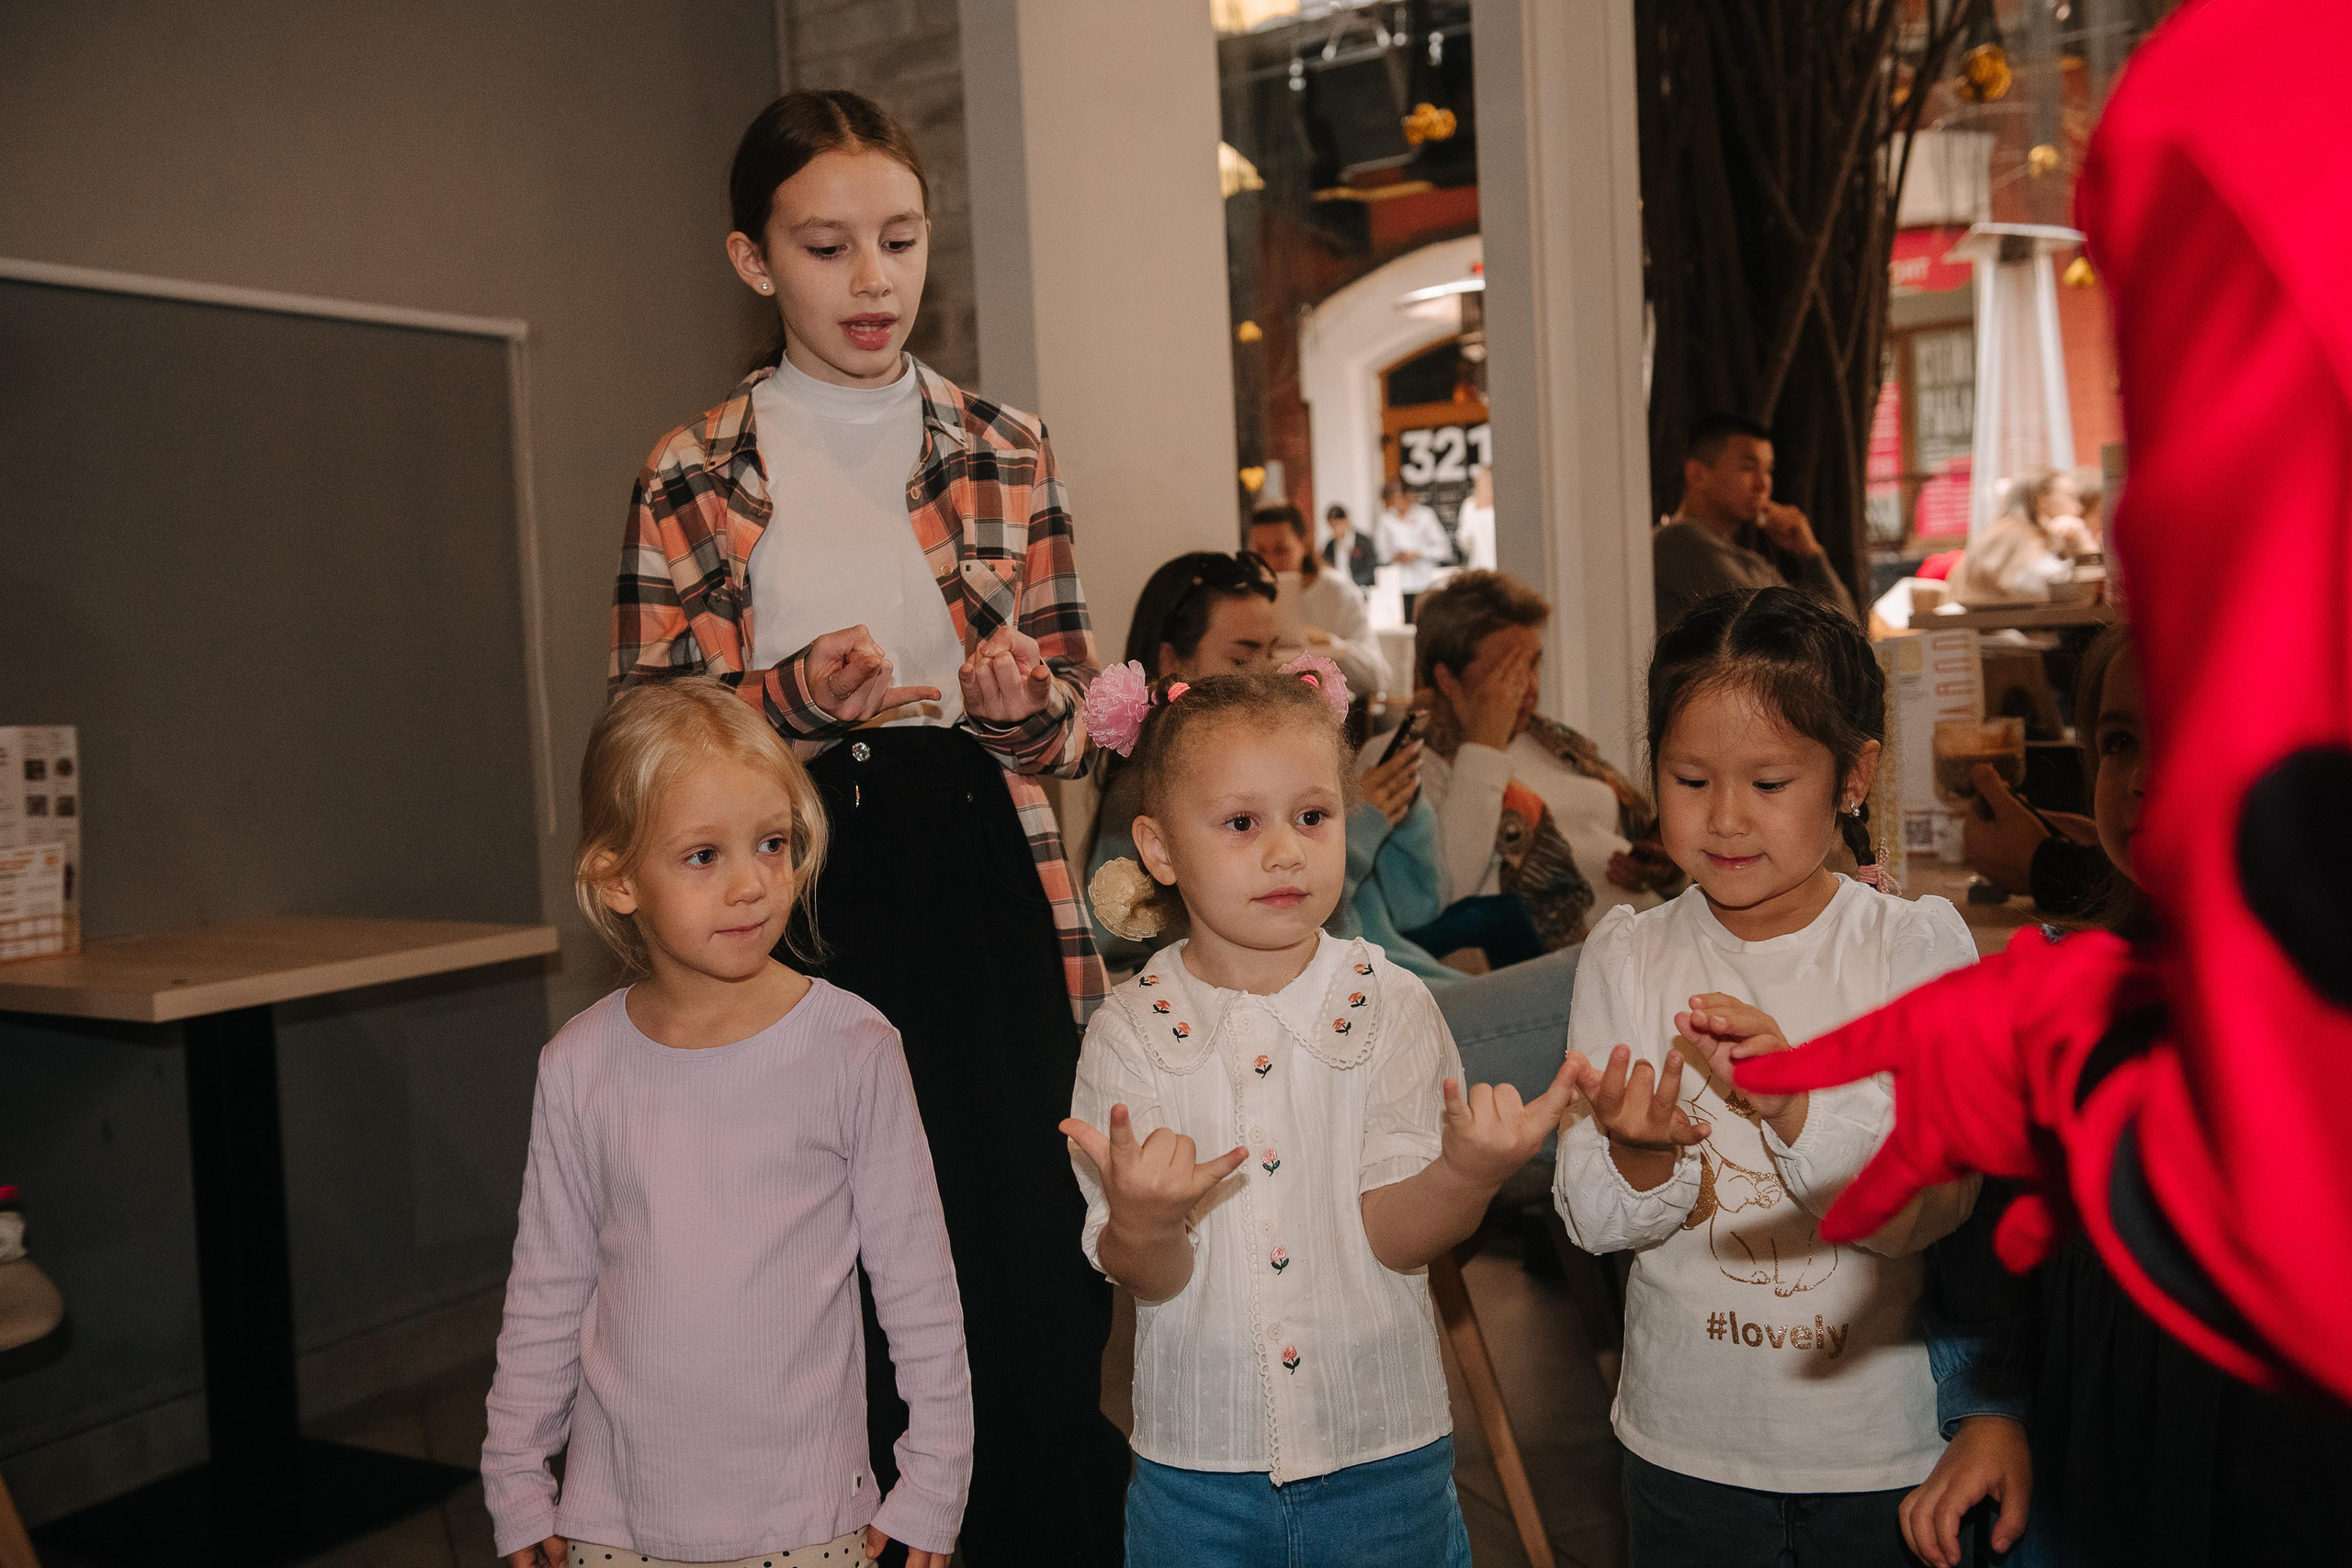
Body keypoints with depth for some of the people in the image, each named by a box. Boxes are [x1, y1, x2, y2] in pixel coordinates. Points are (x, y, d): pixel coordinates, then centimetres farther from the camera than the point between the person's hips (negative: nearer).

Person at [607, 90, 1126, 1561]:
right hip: (797, 903, -1)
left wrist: (997, 674, -14)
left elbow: (1066, 729, 8)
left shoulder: (1007, 449, 11)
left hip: (989, 892, 2)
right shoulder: (694, 476, 5)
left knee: (1039, 1297, -4)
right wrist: (796, 693, -16)